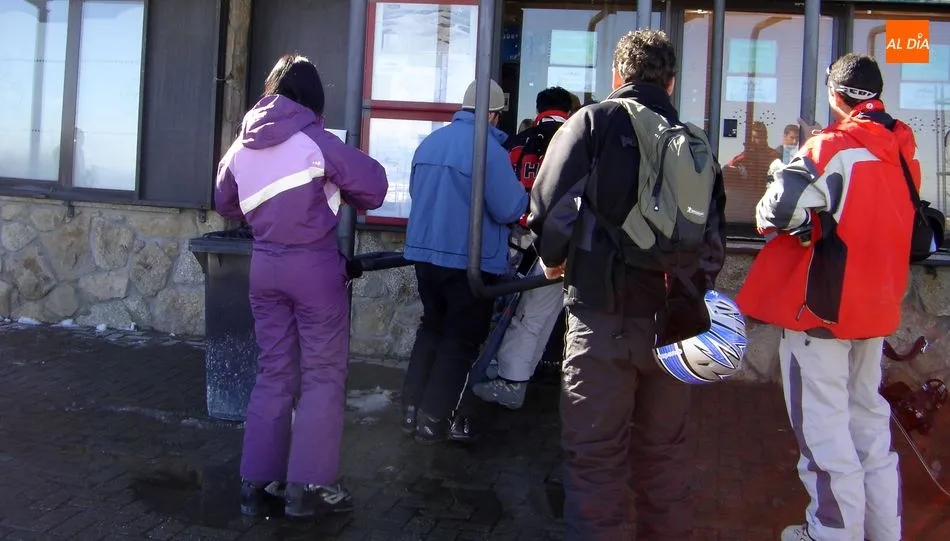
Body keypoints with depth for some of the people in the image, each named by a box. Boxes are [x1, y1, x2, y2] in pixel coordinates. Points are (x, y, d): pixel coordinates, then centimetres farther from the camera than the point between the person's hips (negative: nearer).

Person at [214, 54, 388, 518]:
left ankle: (256, 481, 17)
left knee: (274, 372, 14)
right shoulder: (315, 140, -11)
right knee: (322, 375, 4)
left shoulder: (242, 145, 5)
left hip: (264, 264, 6)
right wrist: (337, 194, 8)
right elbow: (374, 183, -10)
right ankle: (308, 485, 6)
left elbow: (225, 205, 17)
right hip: (315, 264, -5)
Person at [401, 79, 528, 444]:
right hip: (471, 260, -6)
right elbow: (510, 209, -16)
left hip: (425, 253, 7)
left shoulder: (430, 142, 6)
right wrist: (523, 196, 4)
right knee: (461, 341, 6)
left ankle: (412, 411, 22)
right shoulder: (488, 147, -16)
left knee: (432, 329, 20)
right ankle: (434, 422, 9)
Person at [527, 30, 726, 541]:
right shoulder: (697, 143, 10)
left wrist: (554, 260, 8)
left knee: (595, 456, 3)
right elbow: (714, 238, 9)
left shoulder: (593, 122, -2)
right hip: (672, 319, 5)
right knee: (665, 450, 17)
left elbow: (551, 206, -10)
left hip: (603, 315, -4)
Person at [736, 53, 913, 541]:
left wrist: (768, 214, -3)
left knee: (823, 426, 2)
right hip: (877, 304, 8)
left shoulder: (834, 147, -17)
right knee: (869, 417, 19)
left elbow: (780, 211, -25)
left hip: (821, 304, -8)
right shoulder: (902, 151, 7)